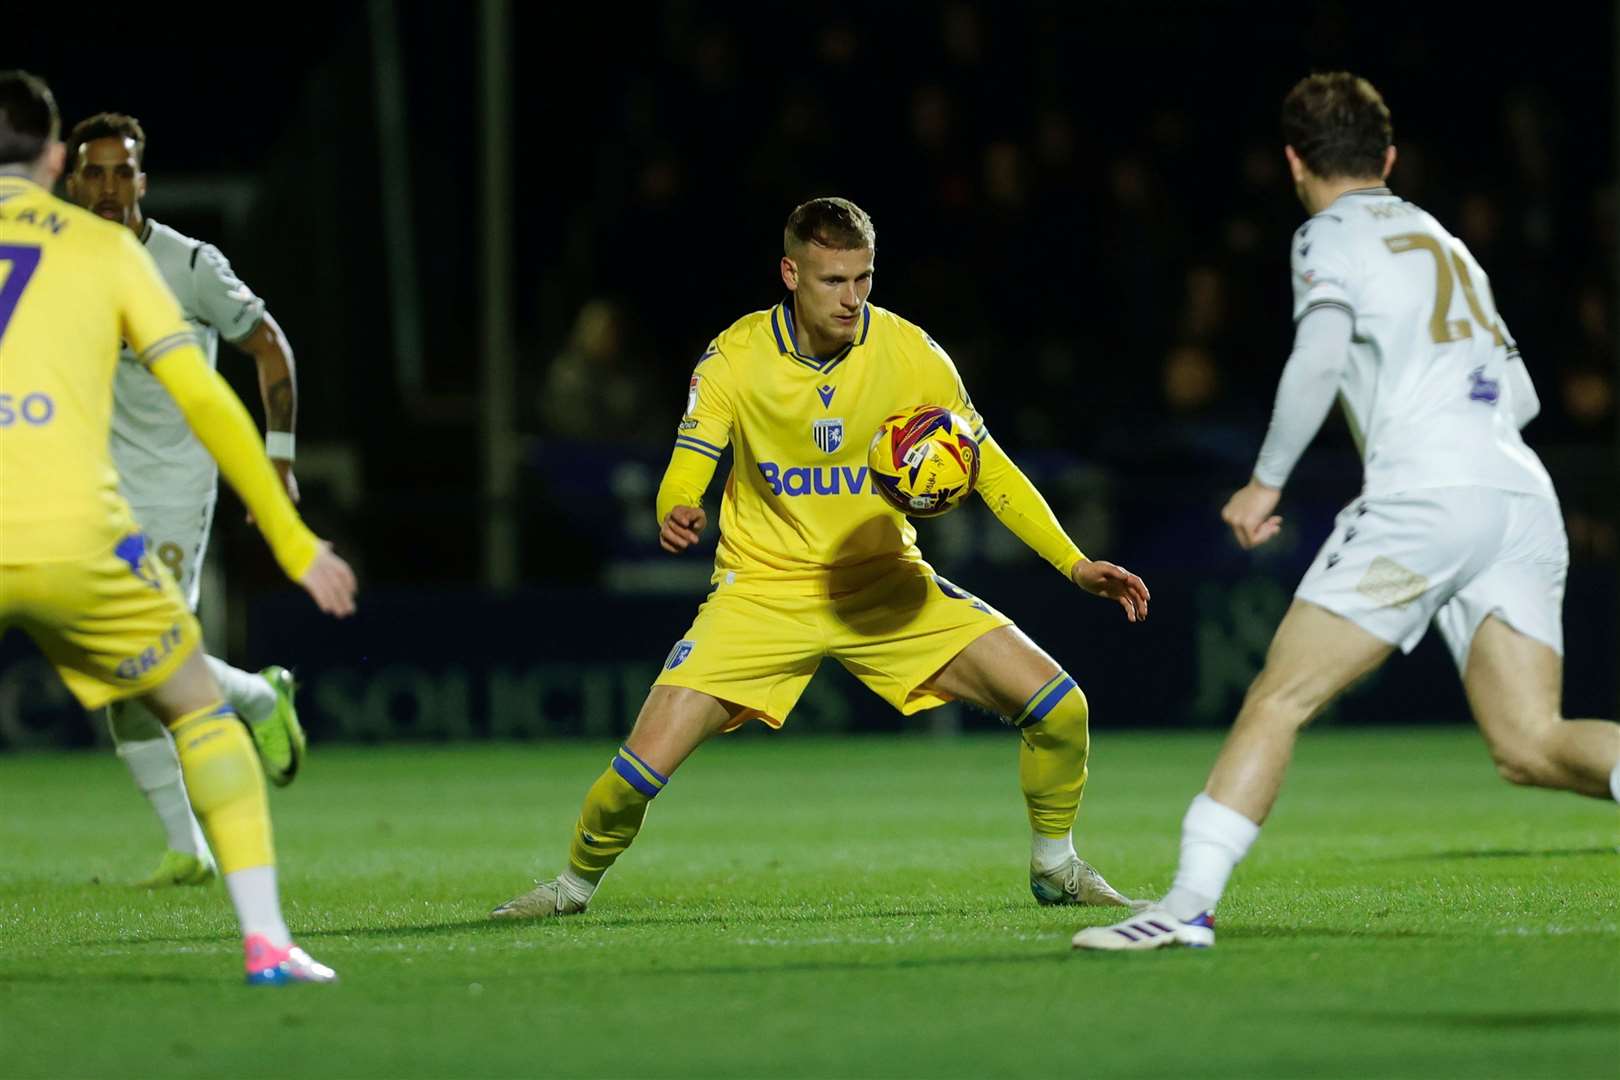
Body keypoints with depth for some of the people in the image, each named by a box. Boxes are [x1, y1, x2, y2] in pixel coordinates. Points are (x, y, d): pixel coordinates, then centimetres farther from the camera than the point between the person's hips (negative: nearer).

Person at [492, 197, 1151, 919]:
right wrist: (677, 514, -40)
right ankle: (576, 883, 13)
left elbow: (989, 470, -1)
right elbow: (686, 475, -15)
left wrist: (1075, 564, -10)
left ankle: (1055, 866, 15)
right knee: (648, 760, -18)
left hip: (886, 583, 2)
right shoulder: (737, 358, -12)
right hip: (765, 586, -2)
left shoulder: (907, 352, -9)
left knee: (1056, 706, -12)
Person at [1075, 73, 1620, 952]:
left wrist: (1267, 481, -5)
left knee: (1278, 700, -4)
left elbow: (1319, 358, -12)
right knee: (1528, 746, -2)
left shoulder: (1332, 237, 6)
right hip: (1525, 492, 6)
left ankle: (1189, 904, -11)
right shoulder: (1445, 244, 28)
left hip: (1426, 490, -6)